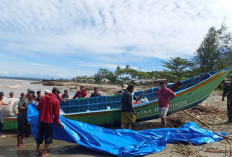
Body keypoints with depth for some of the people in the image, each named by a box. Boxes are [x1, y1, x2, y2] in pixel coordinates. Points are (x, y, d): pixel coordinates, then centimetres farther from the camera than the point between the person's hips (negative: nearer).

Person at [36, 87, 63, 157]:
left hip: (41, 119, 6)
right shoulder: (56, 101, -11)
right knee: (48, 136, 9)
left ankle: (37, 151, 31)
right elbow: (56, 114, -10)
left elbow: (38, 107, 9)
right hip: (48, 121, -5)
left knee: (39, 135, 19)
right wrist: (59, 123, 0)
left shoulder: (43, 97, 4)